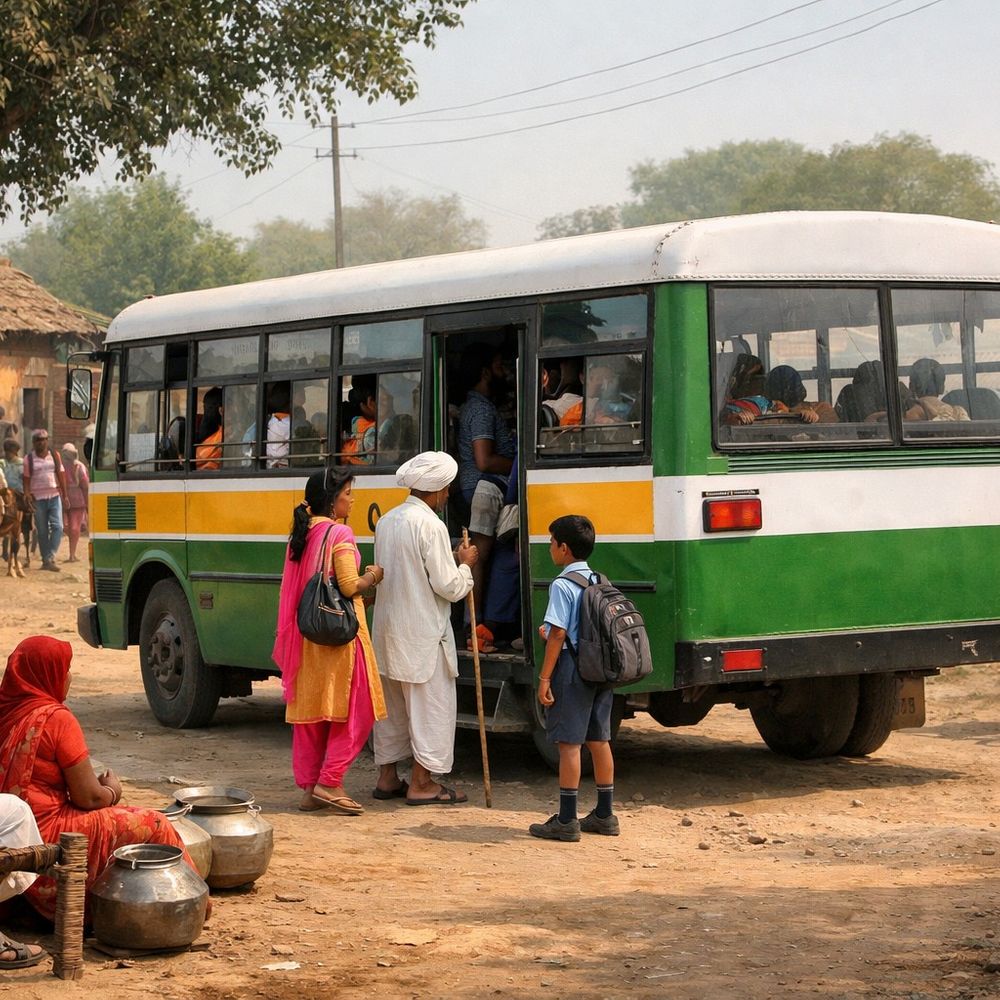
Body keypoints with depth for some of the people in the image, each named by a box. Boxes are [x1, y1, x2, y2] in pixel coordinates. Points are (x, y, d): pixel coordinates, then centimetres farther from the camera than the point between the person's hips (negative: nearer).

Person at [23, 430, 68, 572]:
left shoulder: (54, 456, 9)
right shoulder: (29, 459, 4)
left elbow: (61, 475, 11)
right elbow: (26, 479, 2)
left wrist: (64, 495, 7)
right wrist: (27, 494, -13)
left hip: (54, 496, 1)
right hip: (38, 498, -1)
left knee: (57, 526, -14)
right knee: (42, 531, 4)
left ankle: (50, 557, -14)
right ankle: (46, 560, 12)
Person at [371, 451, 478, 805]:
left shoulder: (387, 521, 10)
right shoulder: (430, 525, -16)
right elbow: (449, 587, -17)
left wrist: (450, 560, 15)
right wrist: (465, 565, 2)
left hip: (387, 628, 8)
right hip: (422, 634, -8)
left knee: (392, 705, 16)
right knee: (431, 705, 1)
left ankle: (387, 777, 22)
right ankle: (422, 784, 3)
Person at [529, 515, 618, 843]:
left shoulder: (562, 585, -13)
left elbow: (558, 633, -17)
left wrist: (544, 677, -13)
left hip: (572, 669, -8)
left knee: (569, 743, -4)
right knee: (599, 740, 13)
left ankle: (566, 821, -2)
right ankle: (604, 815, 20)